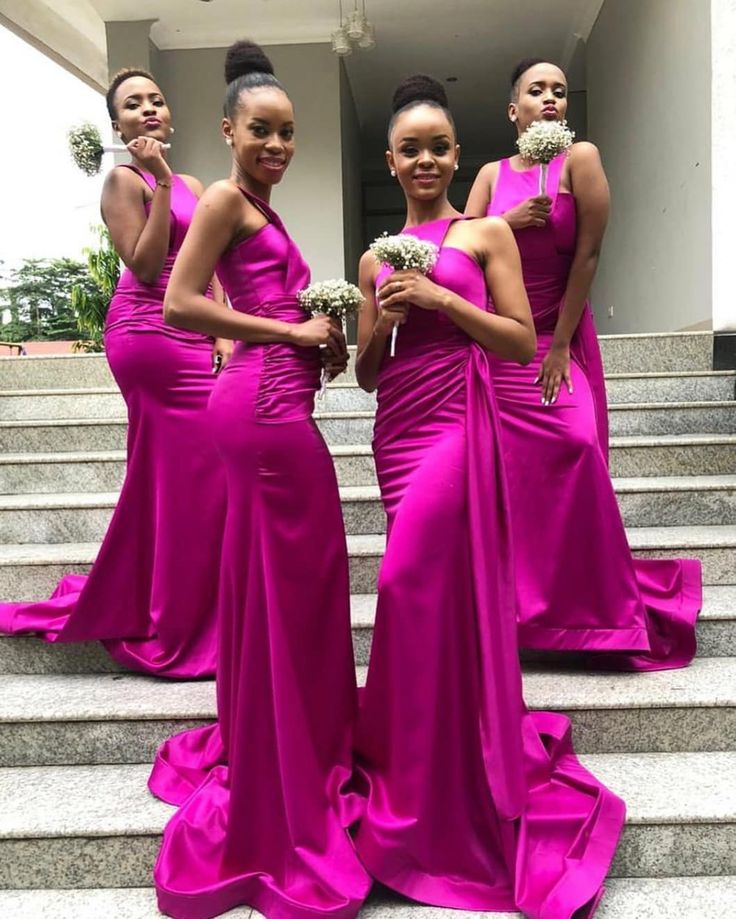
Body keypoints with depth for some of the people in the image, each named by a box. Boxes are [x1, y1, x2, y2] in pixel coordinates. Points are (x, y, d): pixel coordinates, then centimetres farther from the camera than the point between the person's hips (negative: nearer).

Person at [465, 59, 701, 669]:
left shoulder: (580, 159, -3)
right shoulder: (492, 174, 9)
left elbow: (587, 255, -9)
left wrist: (560, 344, -13)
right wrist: (507, 222, -14)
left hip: (558, 337, -3)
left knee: (575, 453, -16)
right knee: (506, 470, 3)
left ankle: (600, 611, 2)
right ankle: (515, 601, 18)